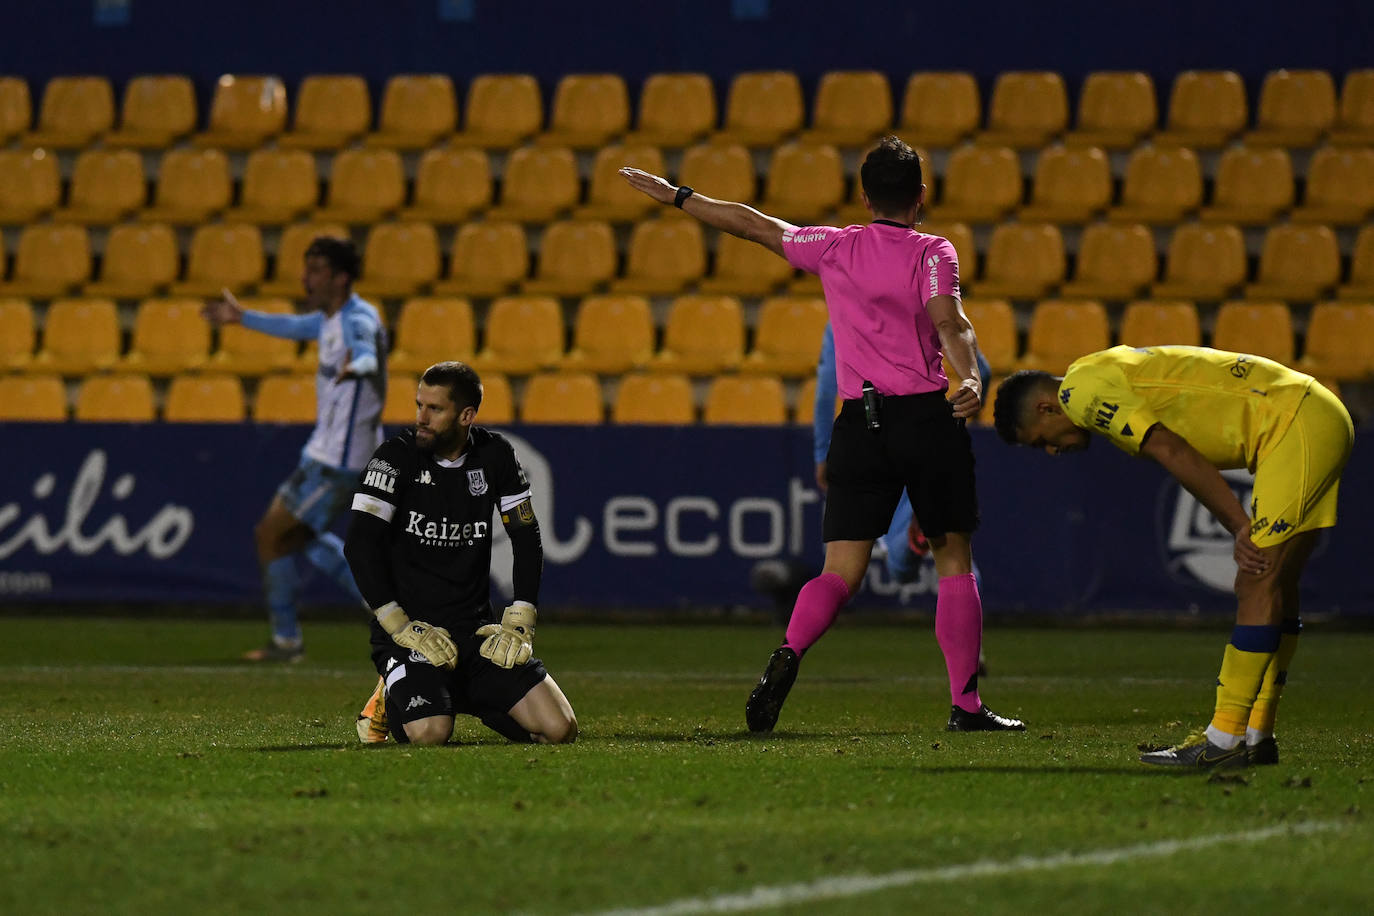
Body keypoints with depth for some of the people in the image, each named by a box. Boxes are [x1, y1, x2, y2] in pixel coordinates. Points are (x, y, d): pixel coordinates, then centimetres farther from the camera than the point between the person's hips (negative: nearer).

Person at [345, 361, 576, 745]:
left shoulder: (495, 455, 4)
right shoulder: (397, 457, -7)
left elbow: (527, 540, 9)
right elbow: (359, 544, -13)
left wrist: (519, 624, -2)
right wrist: (401, 628, -19)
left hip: (476, 626, 4)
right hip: (410, 628, -4)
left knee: (559, 728, -11)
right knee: (430, 733, -31)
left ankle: (470, 698, 18)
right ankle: (392, 698, 7)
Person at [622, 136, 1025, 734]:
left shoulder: (835, 248, 9)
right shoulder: (933, 252, 0)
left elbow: (751, 224, 18)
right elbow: (948, 320, -18)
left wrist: (675, 196, 28)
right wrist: (970, 378, -31)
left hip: (859, 424, 2)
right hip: (928, 417, -2)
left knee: (841, 570, 0)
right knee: (954, 559, 9)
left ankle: (789, 651, -28)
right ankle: (965, 703, 5)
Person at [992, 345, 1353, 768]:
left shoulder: (1082, 389, -8)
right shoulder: (1115, 372, 23)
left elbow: (1175, 455, -15)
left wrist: (1241, 527, -12)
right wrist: (1245, 532, 7)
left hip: (1297, 426, -10)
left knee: (1258, 586, -10)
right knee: (1274, 587, 12)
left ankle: (1224, 742, -11)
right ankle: (1256, 736, 16)